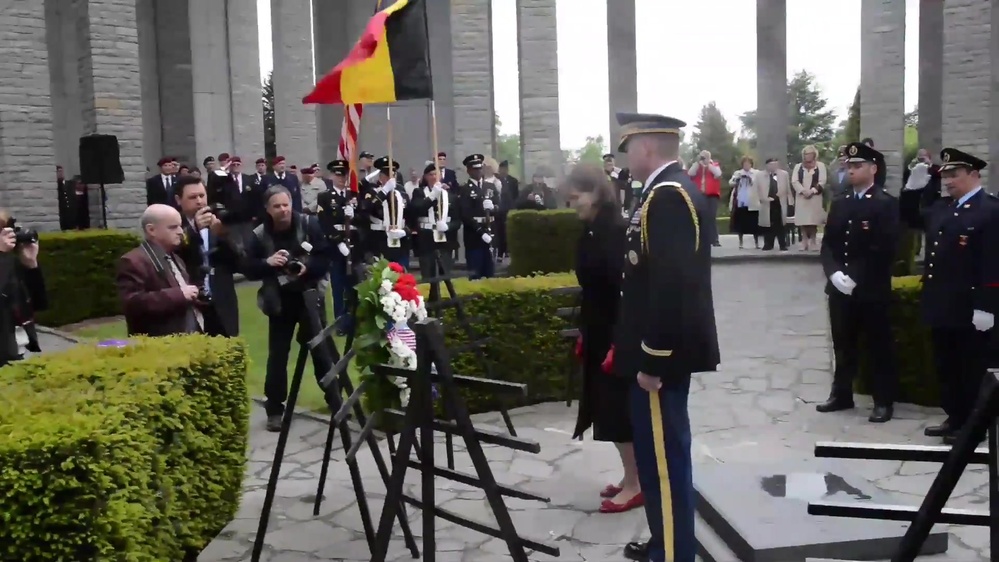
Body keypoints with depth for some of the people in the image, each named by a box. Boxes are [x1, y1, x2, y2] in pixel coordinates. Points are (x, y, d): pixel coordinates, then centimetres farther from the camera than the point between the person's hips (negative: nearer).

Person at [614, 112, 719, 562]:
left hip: (663, 355, -11)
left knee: (662, 458, -1)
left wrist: (652, 361, -22)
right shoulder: (678, 190, 14)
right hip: (671, 347, 11)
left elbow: (669, 285, -25)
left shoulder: (666, 196, -19)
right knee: (661, 454, 20)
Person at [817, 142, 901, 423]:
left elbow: (885, 250, -14)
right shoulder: (839, 204, 13)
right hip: (840, 288, 5)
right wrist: (834, 273, -8)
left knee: (878, 347, 3)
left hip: (872, 290, -5)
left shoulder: (886, 204, -6)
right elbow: (827, 244, 10)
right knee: (843, 345, 13)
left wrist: (856, 279, -17)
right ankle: (841, 394, 25)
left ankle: (884, 402, 12)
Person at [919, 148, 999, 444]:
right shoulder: (941, 208, 11)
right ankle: (954, 418, 28)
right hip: (941, 306, 8)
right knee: (946, 368, 16)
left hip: (969, 310, -8)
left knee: (971, 371, 5)